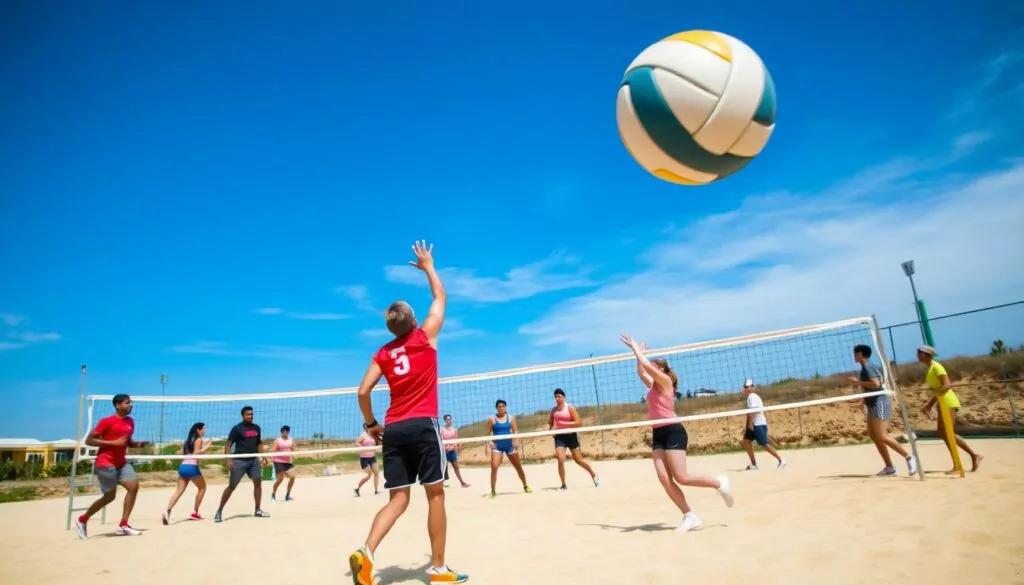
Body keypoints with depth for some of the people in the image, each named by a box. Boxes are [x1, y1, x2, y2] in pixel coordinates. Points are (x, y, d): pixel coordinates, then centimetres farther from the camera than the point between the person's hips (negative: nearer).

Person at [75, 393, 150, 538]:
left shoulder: (130, 421, 8)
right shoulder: (107, 421, -13)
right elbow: (89, 440, -14)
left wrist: (138, 444, 0)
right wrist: (113, 442, -23)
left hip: (121, 463, 7)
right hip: (106, 463, -7)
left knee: (134, 486, -8)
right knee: (110, 496, -1)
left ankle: (123, 525, -1)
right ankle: (82, 520, 25)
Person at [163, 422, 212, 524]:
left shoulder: (187, 440, 22)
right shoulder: (199, 440, -2)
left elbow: (182, 454, 19)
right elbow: (196, 453, -14)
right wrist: (206, 447, -7)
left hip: (182, 466, 7)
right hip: (192, 467, -7)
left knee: (179, 491, 2)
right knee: (202, 487, 12)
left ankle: (168, 510, -20)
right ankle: (195, 513, 13)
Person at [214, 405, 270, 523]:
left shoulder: (256, 428, 9)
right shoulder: (237, 428, -8)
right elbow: (228, 445, -10)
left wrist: (263, 457, 10)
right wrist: (229, 460, -21)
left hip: (254, 460, 5)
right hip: (239, 461, -5)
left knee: (258, 483, 1)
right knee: (232, 486, -1)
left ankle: (258, 510, 11)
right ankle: (219, 512, 12)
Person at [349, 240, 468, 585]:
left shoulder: (382, 354, 10)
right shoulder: (425, 337, 1)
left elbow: (363, 392, 3)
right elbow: (440, 297, 13)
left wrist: (370, 424, 16)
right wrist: (428, 266, 26)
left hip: (393, 429, 4)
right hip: (423, 425, -4)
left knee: (398, 499, 8)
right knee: (435, 494, 6)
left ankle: (366, 551, -13)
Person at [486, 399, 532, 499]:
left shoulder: (511, 418, 2)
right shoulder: (492, 419, -2)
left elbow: (515, 431, -3)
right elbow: (488, 433, 1)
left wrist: (516, 440, -21)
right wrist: (489, 442, -17)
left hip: (509, 445, 2)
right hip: (497, 446, -2)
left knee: (518, 467, 12)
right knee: (494, 467, -17)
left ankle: (525, 486, 33)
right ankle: (493, 491, -5)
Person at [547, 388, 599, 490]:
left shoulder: (570, 408, -8)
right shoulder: (553, 410, 5)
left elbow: (579, 423, -15)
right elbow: (550, 424, 16)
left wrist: (564, 423, -21)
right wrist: (550, 429, -6)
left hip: (570, 436, -3)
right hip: (559, 437, 3)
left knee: (578, 460, 6)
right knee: (560, 460, -14)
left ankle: (593, 475, 32)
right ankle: (563, 485, 0)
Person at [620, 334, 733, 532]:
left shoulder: (665, 381, -5)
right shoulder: (653, 386, 18)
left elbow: (647, 365, -15)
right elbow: (641, 371, 28)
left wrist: (635, 348, -5)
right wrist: (638, 352, 23)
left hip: (673, 431, -8)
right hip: (658, 434, 9)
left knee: (681, 478, -10)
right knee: (664, 479, -5)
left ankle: (719, 483, 13)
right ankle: (690, 517, -1)